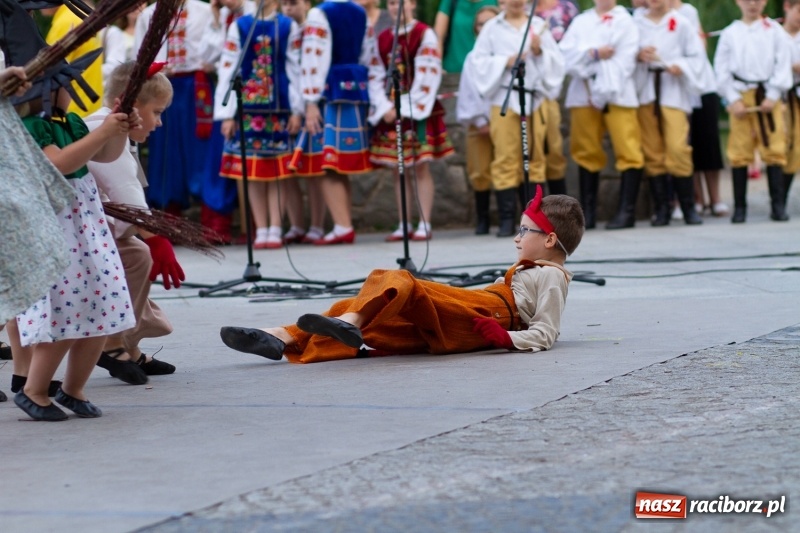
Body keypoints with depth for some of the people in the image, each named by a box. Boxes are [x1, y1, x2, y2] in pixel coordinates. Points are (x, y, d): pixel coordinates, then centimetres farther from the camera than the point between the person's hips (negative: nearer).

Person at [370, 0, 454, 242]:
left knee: (420, 167, -4)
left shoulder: (424, 34, -3)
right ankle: (404, 225, 8)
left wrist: (408, 108, -13)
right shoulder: (383, 39, 11)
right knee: (399, 170, 5)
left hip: (418, 111, -5)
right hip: (392, 111, 5)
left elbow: (428, 74, -9)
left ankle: (425, 225, -3)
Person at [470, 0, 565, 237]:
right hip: (504, 99, -2)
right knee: (506, 158, -5)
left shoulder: (538, 25, 11)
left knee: (535, 157, 2)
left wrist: (540, 52, -12)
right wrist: (505, 62, -12)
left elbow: (557, 60, 6)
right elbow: (479, 60, 1)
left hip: (535, 97, 2)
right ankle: (507, 220, -4)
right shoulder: (492, 28, 7)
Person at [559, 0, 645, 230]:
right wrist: (593, 53, -12)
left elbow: (624, 60, -4)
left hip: (617, 95, -3)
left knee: (628, 151, -9)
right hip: (584, 94, 3)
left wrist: (605, 91, -11)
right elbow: (566, 53, 2)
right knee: (587, 152, 3)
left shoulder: (626, 21, 7)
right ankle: (588, 212, 6)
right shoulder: (581, 22, 16)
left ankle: (626, 211, -9)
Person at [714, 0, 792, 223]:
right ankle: (739, 207, 4)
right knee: (739, 154, -1)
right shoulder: (730, 33, 9)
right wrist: (733, 99, -4)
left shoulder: (774, 30, 6)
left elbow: (783, 64, 2)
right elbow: (721, 68, 6)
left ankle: (777, 205, -2)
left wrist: (773, 96, -7)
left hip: (768, 98, -1)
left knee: (774, 150, -5)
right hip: (740, 98, 1)